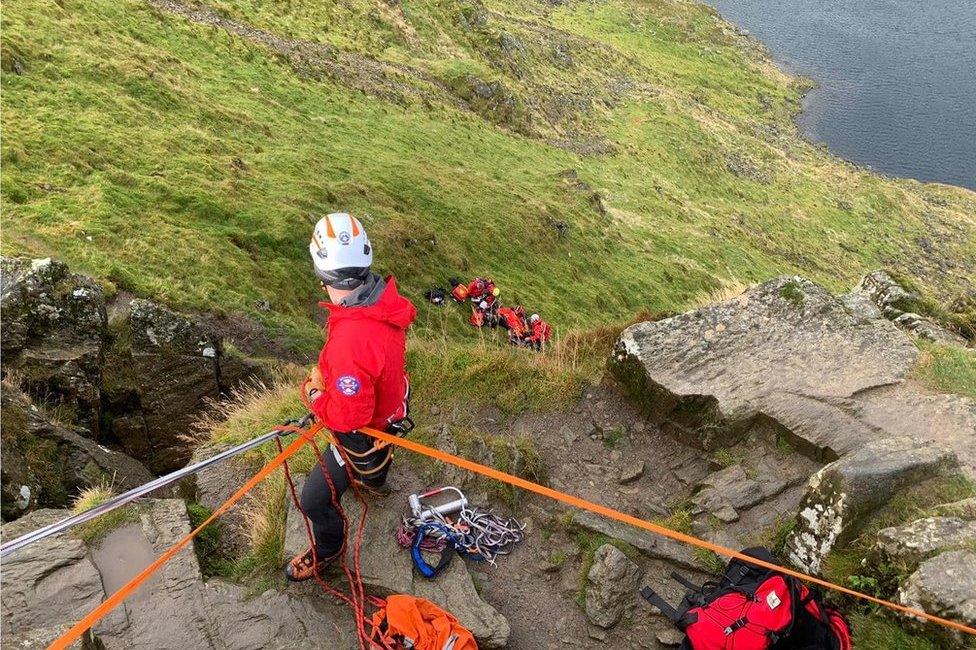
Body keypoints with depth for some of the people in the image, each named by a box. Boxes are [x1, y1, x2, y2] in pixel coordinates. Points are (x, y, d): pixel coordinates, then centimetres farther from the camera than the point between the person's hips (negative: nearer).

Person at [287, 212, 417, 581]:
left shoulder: (350, 342, -46)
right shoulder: (384, 295, -20)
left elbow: (349, 416, -35)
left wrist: (315, 396, -17)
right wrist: (327, 371, 0)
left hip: (363, 432, -7)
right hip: (391, 402, 8)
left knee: (316, 498, 15)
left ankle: (328, 550, 44)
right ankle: (374, 479, 74)